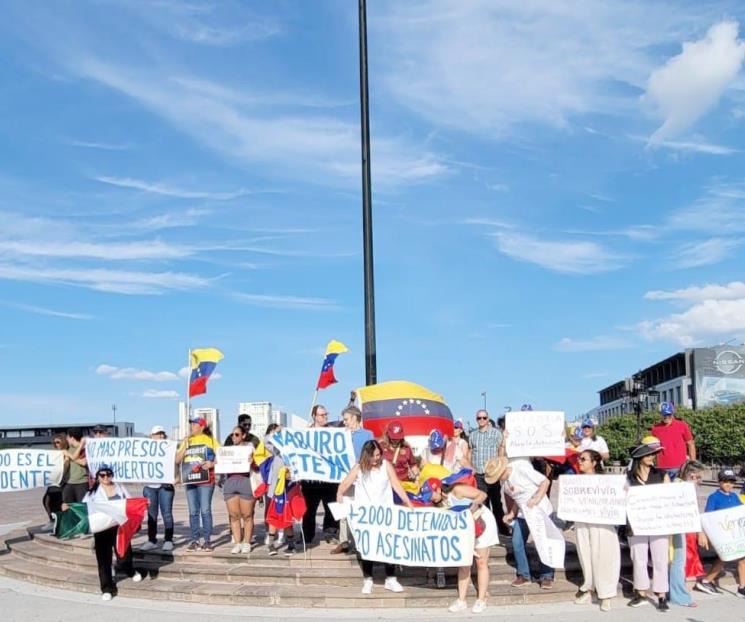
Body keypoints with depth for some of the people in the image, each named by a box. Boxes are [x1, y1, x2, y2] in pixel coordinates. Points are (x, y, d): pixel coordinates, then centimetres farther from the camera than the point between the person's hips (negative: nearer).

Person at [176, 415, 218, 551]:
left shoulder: (210, 440, 4)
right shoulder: (186, 441, 16)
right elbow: (177, 460, 7)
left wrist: (212, 464, -19)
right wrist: (186, 444, -2)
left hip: (205, 479, -4)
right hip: (189, 479, 4)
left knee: (205, 510, -5)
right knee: (193, 512, 6)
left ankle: (207, 541, 0)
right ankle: (195, 541, 12)